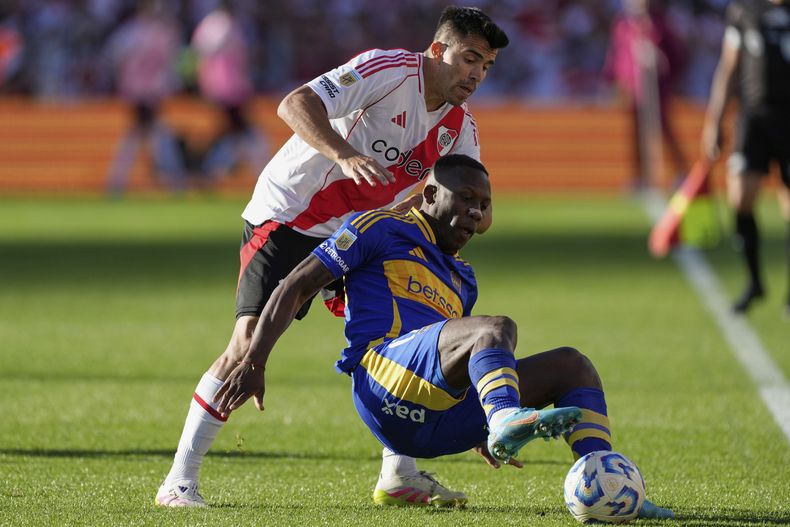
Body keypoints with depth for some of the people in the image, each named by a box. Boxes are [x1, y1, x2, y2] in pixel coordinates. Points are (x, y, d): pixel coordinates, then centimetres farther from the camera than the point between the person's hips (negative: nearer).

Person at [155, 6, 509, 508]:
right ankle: (180, 480, -12)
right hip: (285, 216, -8)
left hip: (353, 236, 8)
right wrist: (344, 154, -47)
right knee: (248, 344, -18)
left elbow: (480, 213, 6)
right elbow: (295, 105, -31)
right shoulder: (389, 70, -20)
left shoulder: (460, 126, 3)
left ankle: (399, 471, 8)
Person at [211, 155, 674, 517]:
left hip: (436, 424, 8)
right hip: (384, 378, -8)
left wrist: (476, 432, 26)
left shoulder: (462, 280, 34)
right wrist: (254, 363, -3)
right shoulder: (380, 231, 12)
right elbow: (296, 288, 7)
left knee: (571, 364, -1)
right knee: (496, 328, -30)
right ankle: (506, 421, -65)